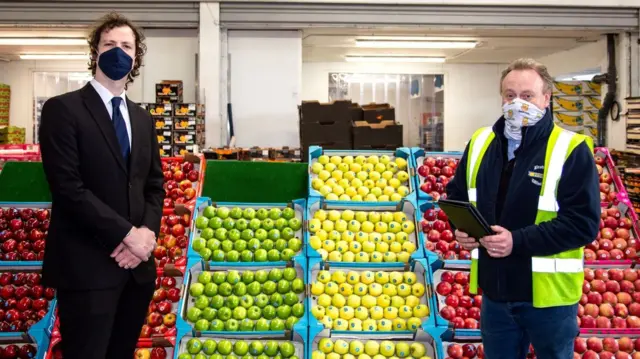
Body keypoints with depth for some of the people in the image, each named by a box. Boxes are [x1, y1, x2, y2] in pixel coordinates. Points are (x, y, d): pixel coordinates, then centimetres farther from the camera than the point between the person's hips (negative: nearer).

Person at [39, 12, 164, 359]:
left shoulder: (142, 118, 15)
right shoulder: (63, 109, -6)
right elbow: (68, 187, -14)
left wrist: (148, 232, -5)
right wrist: (126, 234, -16)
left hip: (137, 263, 7)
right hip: (87, 265, -6)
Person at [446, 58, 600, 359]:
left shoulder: (571, 150, -13)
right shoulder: (480, 143, 5)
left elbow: (584, 222, -18)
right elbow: (456, 195, 18)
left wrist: (518, 241, -26)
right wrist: (460, 227, -5)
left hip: (548, 293, -5)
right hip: (495, 290, 5)